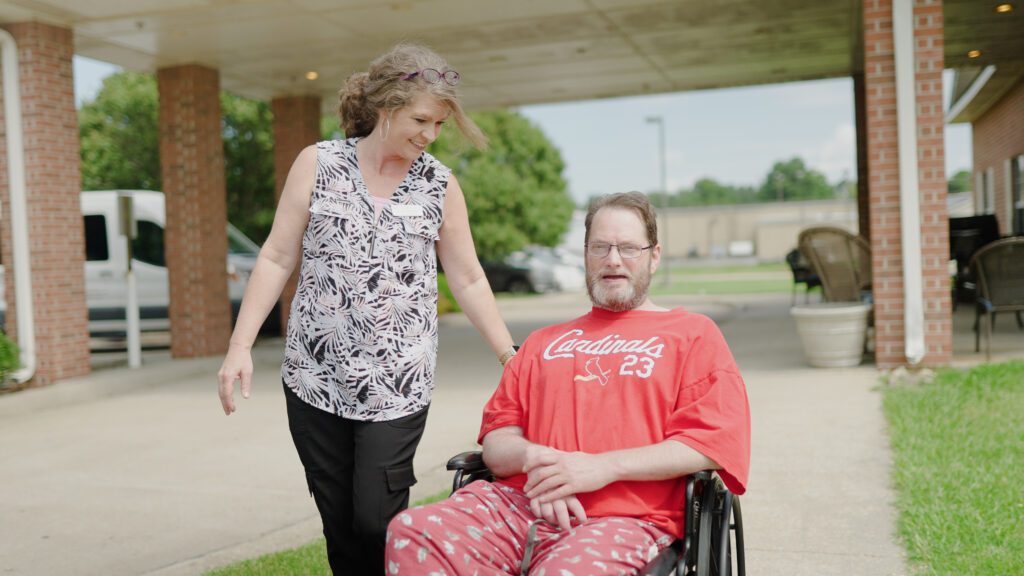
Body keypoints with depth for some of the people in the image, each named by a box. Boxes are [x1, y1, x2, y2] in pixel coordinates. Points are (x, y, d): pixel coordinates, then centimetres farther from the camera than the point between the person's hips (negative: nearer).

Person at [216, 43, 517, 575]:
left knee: (376, 521, -9)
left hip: (398, 385, 0)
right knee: (338, 524, 7)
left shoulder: (440, 185, 4)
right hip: (315, 377, 1)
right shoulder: (317, 164, 1)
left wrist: (510, 357, 5)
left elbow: (469, 282, 8)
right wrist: (240, 345, -3)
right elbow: (277, 259, 3)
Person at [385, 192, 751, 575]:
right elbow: (497, 435, 21)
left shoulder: (693, 334, 14)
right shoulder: (544, 342, 28)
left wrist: (605, 465, -11)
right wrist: (533, 458, -5)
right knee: (411, 533, -24)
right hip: (518, 502, 5)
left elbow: (715, 439, -1)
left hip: (624, 518, -4)